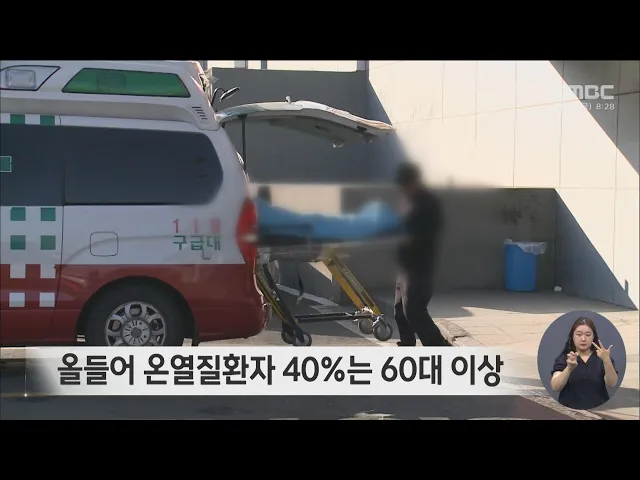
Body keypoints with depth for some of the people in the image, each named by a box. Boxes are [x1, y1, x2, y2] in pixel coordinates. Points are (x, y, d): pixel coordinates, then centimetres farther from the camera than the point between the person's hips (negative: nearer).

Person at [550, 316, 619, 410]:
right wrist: (569, 368, -26)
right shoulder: (563, 358, 5)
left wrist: (606, 360, -23)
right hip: (569, 412, -1)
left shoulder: (601, 358, 8)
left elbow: (612, 384, -8)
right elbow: (555, 387, -10)